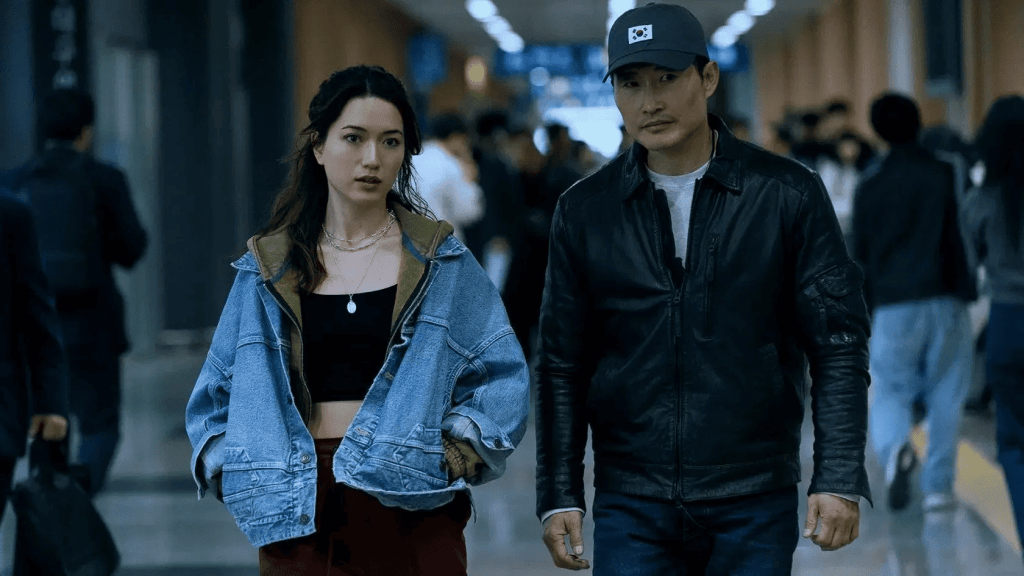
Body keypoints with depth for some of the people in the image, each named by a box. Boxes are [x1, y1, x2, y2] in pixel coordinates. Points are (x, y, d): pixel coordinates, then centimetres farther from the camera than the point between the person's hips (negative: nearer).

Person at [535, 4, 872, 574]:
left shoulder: (787, 194, -2)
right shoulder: (584, 211, 5)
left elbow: (838, 344, -2)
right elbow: (564, 366, 8)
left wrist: (841, 478, -10)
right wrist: (560, 495, 3)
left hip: (754, 506, -1)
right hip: (630, 508, 1)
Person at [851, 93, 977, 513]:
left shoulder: (869, 187, 2)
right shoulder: (946, 176, -2)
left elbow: (860, 254, 6)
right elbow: (964, 238, -5)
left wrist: (863, 309, 16)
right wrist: (967, 289, 3)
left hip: (892, 306, 0)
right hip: (944, 303, 0)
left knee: (891, 393, 6)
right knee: (945, 397, 9)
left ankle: (894, 448, -25)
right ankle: (938, 486, 7)